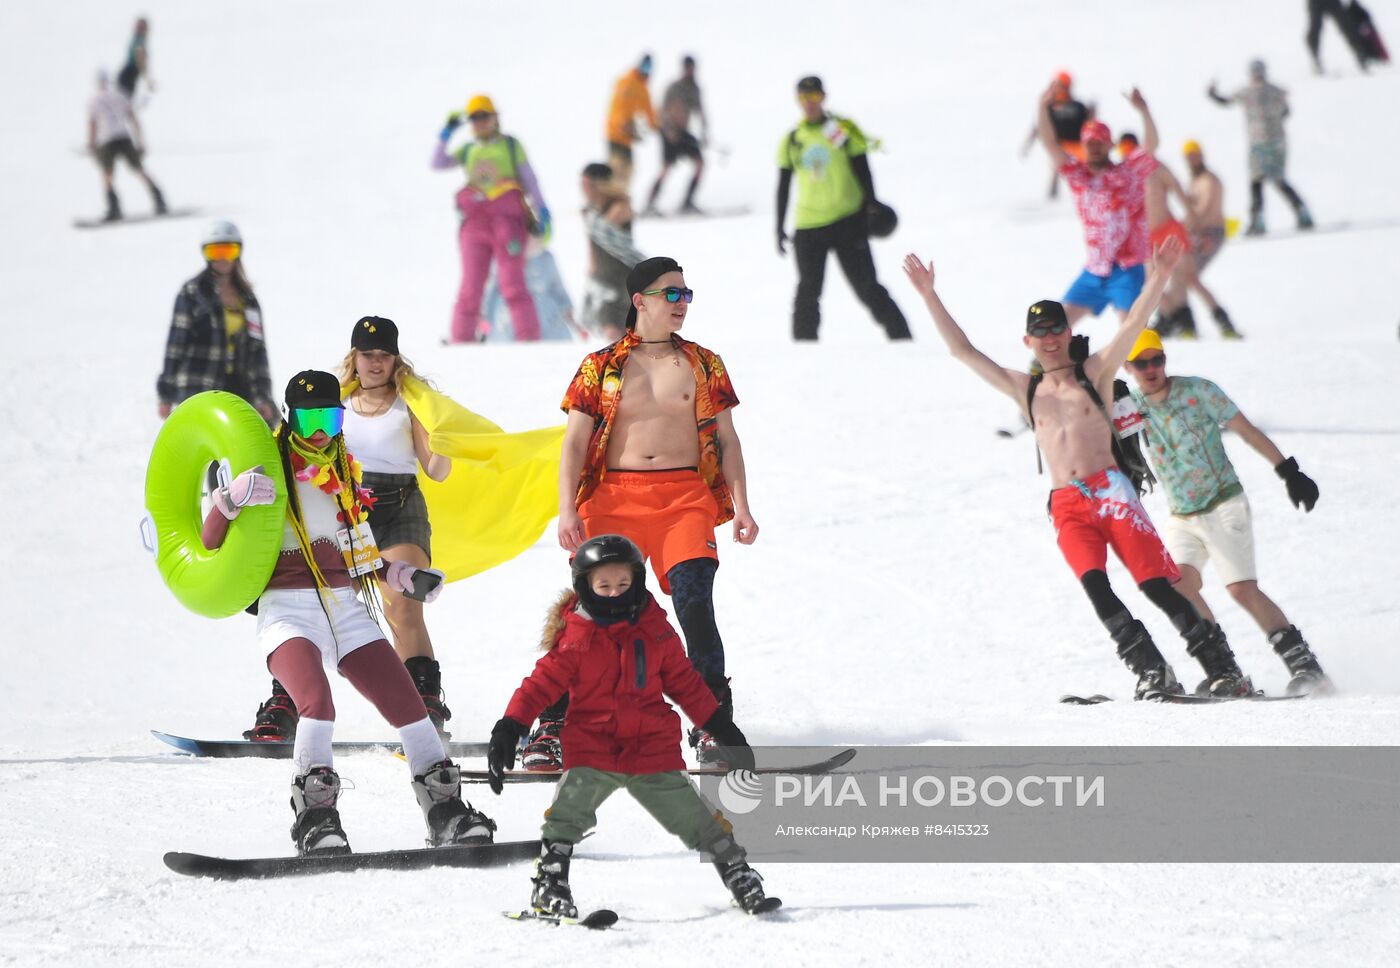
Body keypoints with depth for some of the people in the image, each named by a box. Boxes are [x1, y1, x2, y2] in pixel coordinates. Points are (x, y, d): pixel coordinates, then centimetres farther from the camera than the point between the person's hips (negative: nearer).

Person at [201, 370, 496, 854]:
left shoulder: (345, 472, 18)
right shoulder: (268, 468, 1)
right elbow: (212, 543, -4)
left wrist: (401, 574, 14)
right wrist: (231, 499, -24)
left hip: (347, 608, 5)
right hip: (287, 609, -5)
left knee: (406, 702, -7)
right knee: (317, 701, -31)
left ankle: (444, 809, 1)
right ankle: (315, 815, -25)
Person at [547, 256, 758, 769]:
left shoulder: (703, 365, 13)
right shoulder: (600, 367, 9)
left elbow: (727, 440, 13)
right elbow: (574, 442, 6)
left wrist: (740, 506, 2)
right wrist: (567, 511, -6)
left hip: (685, 497, 0)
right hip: (614, 498, 0)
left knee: (694, 601, -17)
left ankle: (712, 724, -12)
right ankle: (554, 725, 0)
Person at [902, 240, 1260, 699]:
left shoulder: (1094, 373, 12)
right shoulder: (1023, 389, 18)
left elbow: (1133, 324, 0)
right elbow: (962, 349, 18)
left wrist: (1160, 276, -13)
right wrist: (929, 296, 15)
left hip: (1112, 490, -2)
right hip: (1066, 504, 2)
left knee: (1157, 585, -11)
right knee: (1095, 585, -22)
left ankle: (1224, 669, -6)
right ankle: (1151, 672, -22)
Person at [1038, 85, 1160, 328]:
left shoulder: (1128, 173, -1)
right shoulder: (1078, 176, 9)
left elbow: (1151, 145, -14)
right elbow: (1050, 144, 1)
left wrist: (1143, 110, -29)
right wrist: (1043, 108, -12)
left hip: (1127, 269, -5)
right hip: (1094, 271, 5)